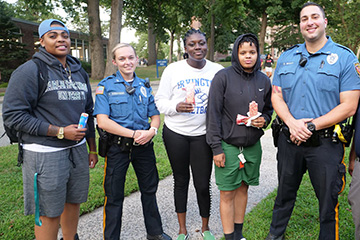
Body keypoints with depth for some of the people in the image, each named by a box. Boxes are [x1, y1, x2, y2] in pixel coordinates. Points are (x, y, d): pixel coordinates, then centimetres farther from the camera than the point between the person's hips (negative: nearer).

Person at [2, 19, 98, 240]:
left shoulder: (79, 72, 13)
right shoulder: (30, 71, -9)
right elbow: (13, 115, -14)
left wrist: (93, 149, 18)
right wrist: (60, 132, -17)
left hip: (77, 151, 6)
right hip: (45, 154, -6)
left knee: (73, 202, 17)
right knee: (49, 213, 3)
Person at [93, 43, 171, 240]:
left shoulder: (144, 86, 8)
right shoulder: (106, 86, -5)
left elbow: (155, 115, 11)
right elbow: (102, 121, -14)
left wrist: (151, 131, -13)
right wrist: (134, 133, -20)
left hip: (144, 145, 4)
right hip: (117, 146, -4)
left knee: (150, 189, 17)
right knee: (114, 196, 6)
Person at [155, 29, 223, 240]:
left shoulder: (218, 70, -1)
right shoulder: (173, 69, -3)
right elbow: (160, 100, -1)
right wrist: (176, 107, -19)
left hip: (203, 134, 0)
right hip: (176, 133, 1)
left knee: (203, 185, 2)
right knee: (181, 181, 14)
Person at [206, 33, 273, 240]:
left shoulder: (264, 80, 5)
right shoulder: (223, 77, -9)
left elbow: (268, 109, 19)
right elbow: (213, 114, -9)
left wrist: (264, 120, -6)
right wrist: (216, 147, -11)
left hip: (253, 145, 4)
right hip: (228, 145, -4)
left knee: (243, 189, 15)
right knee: (227, 193, 2)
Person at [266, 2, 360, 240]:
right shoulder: (286, 57, 7)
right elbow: (277, 96, 5)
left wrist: (311, 126, -18)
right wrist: (292, 122, -13)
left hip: (325, 142, -3)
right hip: (289, 139, 4)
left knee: (328, 201, 10)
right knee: (285, 194, 20)